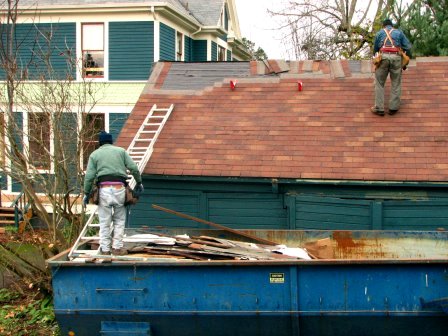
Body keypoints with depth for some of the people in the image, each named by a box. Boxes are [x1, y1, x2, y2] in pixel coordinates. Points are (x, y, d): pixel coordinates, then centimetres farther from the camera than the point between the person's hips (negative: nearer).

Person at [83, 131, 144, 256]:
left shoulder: (94, 154, 13)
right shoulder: (121, 151, 14)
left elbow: (89, 176, 4)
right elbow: (134, 168, 5)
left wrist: (86, 193, 11)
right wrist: (139, 182, 17)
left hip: (104, 189, 0)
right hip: (119, 188, 0)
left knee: (104, 222, 7)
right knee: (119, 220, 12)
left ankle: (105, 249, 8)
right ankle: (117, 248, 8)